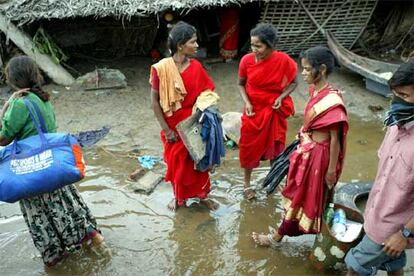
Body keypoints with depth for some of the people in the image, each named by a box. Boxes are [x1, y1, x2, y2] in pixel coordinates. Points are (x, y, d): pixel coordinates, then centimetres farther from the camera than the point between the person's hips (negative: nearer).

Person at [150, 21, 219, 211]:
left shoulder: (196, 67, -7)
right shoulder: (161, 69, -17)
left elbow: (206, 93, 3)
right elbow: (155, 101, -11)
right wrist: (165, 129, -11)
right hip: (173, 126, -2)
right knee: (176, 162, 15)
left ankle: (201, 195, 37)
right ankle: (178, 196, 38)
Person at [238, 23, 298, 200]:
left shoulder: (283, 60, -19)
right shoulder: (247, 60, -16)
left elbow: (293, 82, -3)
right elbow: (241, 84, 0)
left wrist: (281, 97, -19)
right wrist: (247, 103, -15)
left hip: (275, 111, 0)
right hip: (253, 111, 0)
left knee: (275, 146, 17)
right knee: (249, 148, 10)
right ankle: (247, 184, 31)